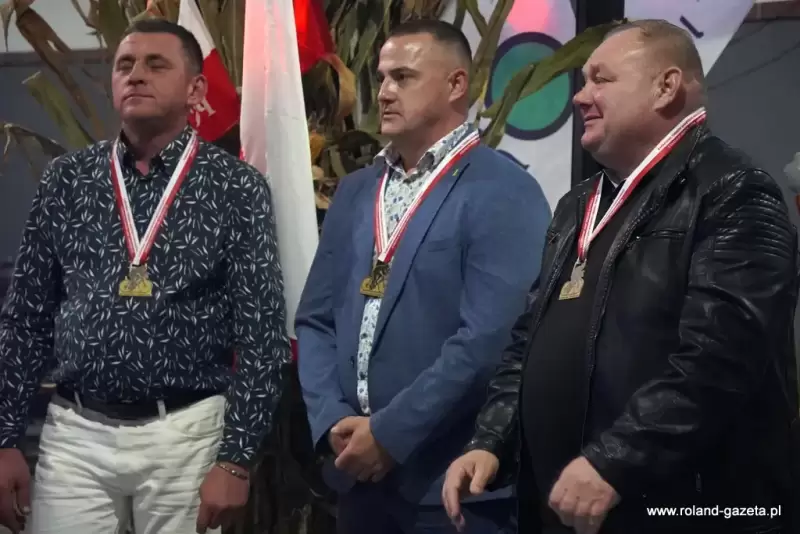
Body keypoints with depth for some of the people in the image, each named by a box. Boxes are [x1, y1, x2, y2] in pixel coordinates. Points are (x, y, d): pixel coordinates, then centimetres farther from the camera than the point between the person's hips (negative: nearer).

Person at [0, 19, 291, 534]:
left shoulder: (237, 188, -3)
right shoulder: (67, 179, 5)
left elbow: (262, 334, -5)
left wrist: (236, 459, -10)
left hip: (186, 433, -2)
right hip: (76, 432, 2)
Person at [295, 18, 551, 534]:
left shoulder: (504, 192, -11)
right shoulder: (355, 191, 11)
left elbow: (487, 338, -19)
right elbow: (316, 321, 10)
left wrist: (389, 433, -15)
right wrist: (332, 421, -4)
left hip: (452, 480, -6)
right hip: (357, 470, 6)